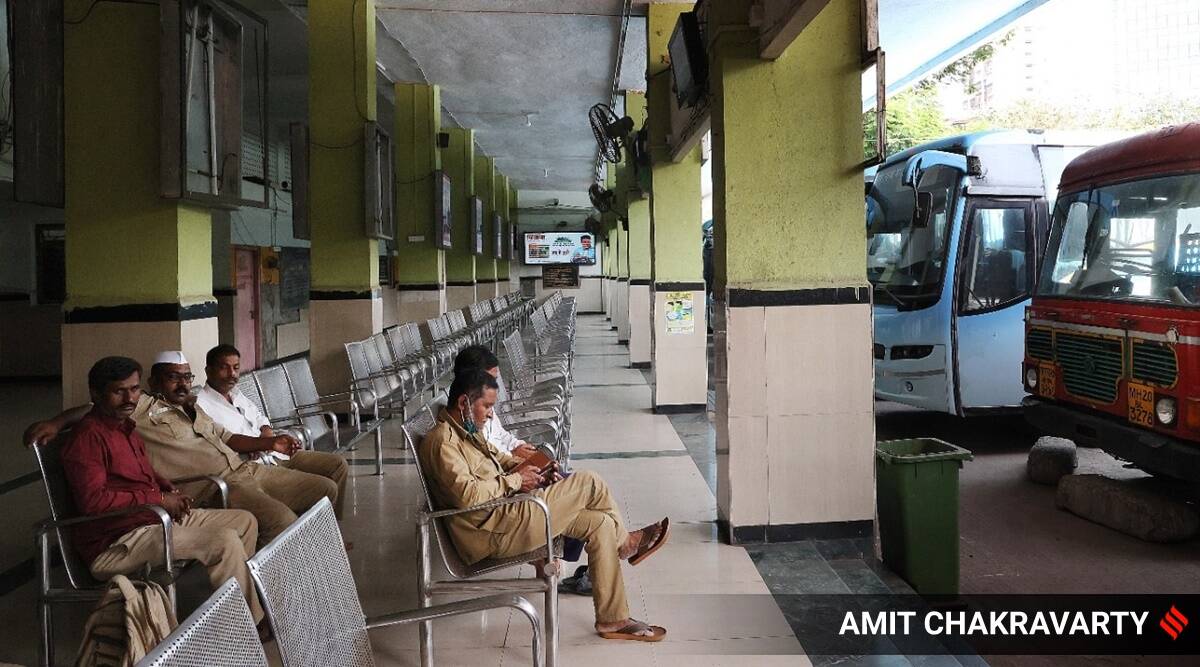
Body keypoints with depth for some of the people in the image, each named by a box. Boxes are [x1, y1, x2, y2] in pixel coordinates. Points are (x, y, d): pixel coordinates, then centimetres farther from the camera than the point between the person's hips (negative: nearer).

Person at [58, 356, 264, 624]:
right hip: (115, 543, -10)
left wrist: (170, 489, 9)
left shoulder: (125, 427, 17)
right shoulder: (88, 436, -15)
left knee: (245, 521, 7)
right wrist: (159, 499, -18)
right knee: (225, 542, -24)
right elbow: (93, 500, -25)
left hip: (156, 518, 11)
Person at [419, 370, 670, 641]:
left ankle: (613, 619, 9)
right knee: (588, 482, -12)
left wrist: (519, 466, 9)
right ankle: (624, 542, 17)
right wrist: (515, 480, -15)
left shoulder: (463, 430, 14)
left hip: (505, 512, 11)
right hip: (492, 532, -11)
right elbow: (467, 494, -28)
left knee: (600, 524, 1)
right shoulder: (441, 441, -18)